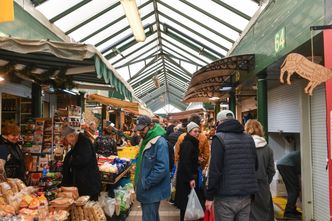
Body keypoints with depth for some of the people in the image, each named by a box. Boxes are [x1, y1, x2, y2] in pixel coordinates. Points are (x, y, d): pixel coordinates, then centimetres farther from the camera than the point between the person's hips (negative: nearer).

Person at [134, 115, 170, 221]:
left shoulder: (160, 142, -20)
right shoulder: (146, 141, 11)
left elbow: (162, 168, -28)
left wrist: (146, 184, -22)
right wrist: (139, 182, 14)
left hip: (152, 191, -9)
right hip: (145, 189, 9)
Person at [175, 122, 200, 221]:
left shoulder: (192, 143, 11)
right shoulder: (187, 144, -19)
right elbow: (185, 162, -24)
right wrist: (191, 178, -24)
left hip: (188, 175, 9)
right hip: (186, 177, -9)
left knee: (186, 200, 17)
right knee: (186, 201, 1)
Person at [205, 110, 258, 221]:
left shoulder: (219, 138, -10)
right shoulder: (249, 138, 10)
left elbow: (215, 169, -16)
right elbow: (255, 166, 15)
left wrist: (209, 196, -10)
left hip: (226, 197, -6)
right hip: (246, 196, 6)